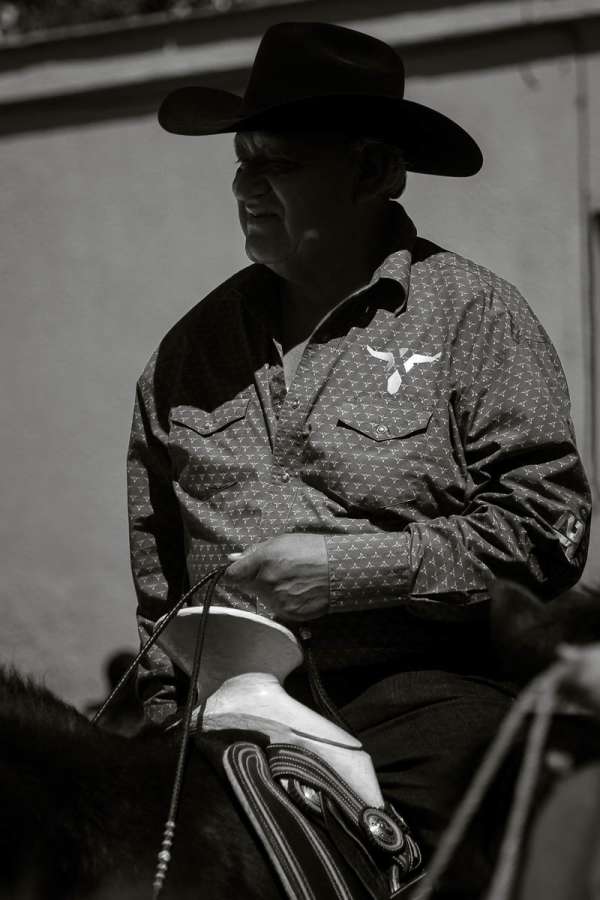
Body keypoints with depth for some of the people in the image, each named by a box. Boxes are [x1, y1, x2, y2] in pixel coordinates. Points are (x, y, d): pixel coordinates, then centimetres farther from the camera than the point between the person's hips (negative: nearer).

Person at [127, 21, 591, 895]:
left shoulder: (473, 314, 3)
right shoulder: (191, 348, 16)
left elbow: (549, 525, -5)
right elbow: (156, 570, 23)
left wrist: (354, 570, -11)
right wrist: (167, 716, 19)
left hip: (421, 685, -3)